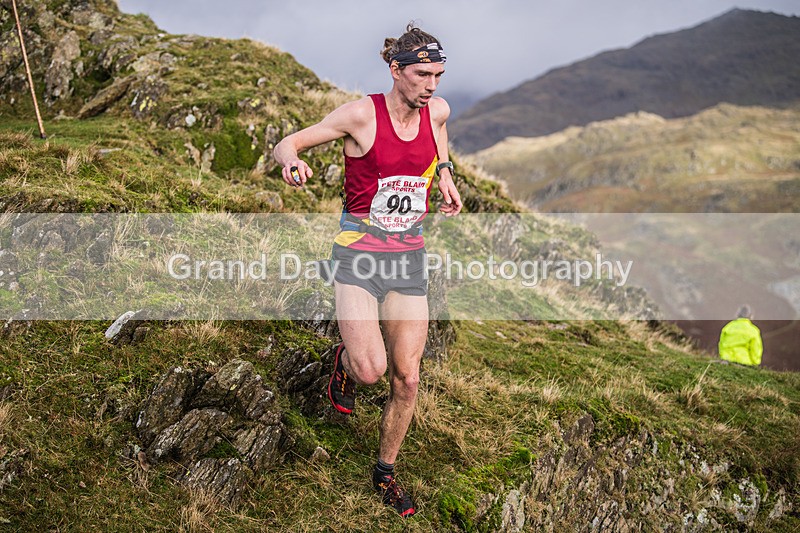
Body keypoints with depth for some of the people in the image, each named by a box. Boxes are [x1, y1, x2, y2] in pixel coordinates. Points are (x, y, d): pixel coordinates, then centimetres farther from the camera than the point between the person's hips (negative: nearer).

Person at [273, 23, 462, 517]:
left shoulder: (437, 110, 2)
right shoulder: (361, 114, -12)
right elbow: (286, 144, -8)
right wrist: (293, 161, -31)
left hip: (410, 255, 4)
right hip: (359, 253, -4)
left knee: (407, 377, 4)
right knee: (370, 369, -18)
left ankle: (385, 472, 27)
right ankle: (346, 363, 21)